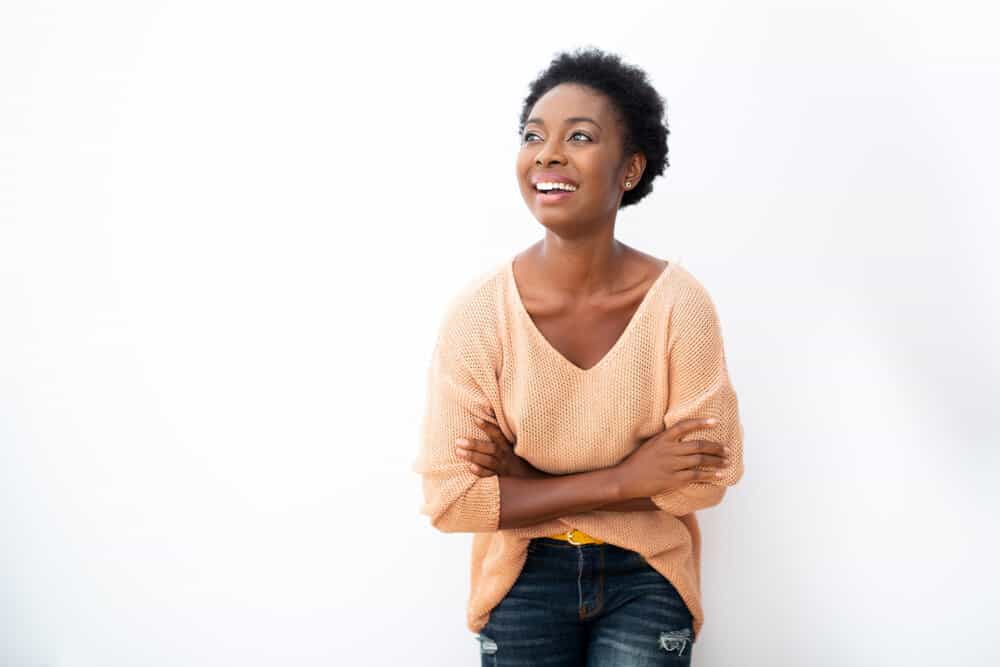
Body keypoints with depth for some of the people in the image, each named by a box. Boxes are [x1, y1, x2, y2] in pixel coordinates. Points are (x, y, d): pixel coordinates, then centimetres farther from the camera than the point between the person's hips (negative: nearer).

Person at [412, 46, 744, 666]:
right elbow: (449, 497, -17)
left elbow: (707, 475, -14)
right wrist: (621, 479, -21)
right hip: (525, 574, 0)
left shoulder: (680, 303, -17)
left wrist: (527, 481, -17)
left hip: (646, 573, 0)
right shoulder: (478, 312, -18)